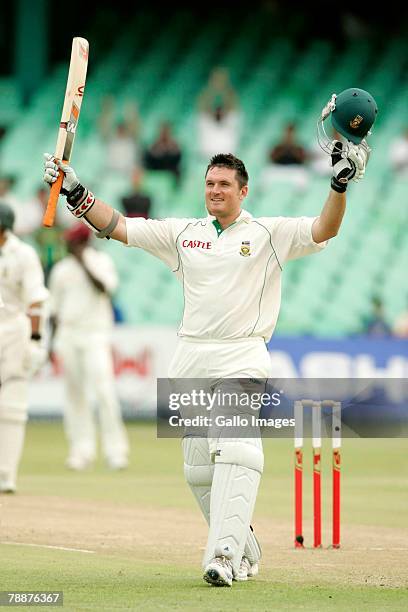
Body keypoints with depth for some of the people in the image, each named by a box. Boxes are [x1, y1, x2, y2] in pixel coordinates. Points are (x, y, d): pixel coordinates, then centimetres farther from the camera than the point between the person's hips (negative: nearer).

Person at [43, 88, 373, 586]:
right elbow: (117, 227, 11)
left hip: (241, 360, -5)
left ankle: (223, 555, -32)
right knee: (198, 467, 6)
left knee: (234, 453, -23)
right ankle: (244, 549, 23)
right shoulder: (184, 233, 14)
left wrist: (340, 185, -26)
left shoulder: (268, 234, 3)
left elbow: (323, 230, -10)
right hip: (190, 360, 5)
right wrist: (74, 190, 0)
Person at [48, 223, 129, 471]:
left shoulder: (101, 262, 3)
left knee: (104, 389, -14)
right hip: (68, 336, 3)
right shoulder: (61, 269, 12)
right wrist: (55, 341, 8)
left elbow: (104, 287, -16)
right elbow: (55, 307, 14)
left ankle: (115, 450, -13)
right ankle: (81, 449, 7)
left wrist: (84, 263, -16)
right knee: (75, 393, 2)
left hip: (96, 333, -3)